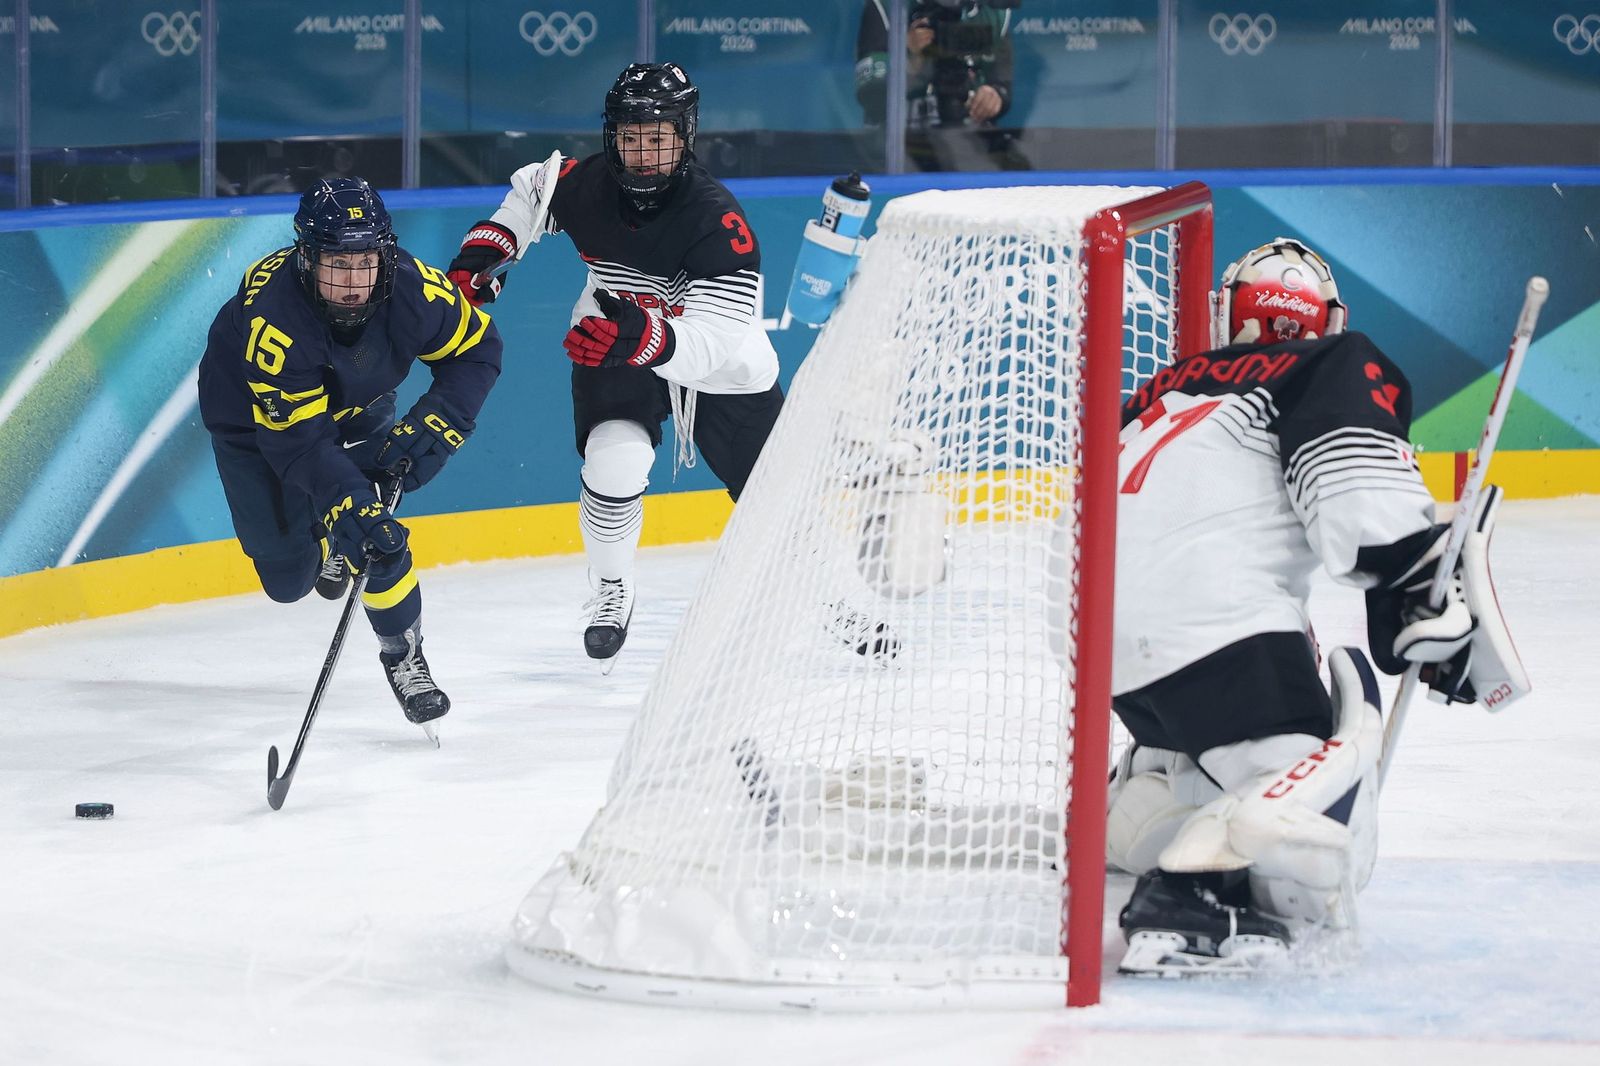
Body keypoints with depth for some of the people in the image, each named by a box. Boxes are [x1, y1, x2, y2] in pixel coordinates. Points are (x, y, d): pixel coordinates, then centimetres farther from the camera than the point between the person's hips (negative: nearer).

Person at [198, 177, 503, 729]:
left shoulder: (413, 287, -31)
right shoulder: (274, 316, -42)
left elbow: (477, 349, -14)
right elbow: (297, 439, -40)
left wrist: (435, 424, -27)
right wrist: (347, 503, -52)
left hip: (356, 406, 2)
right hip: (252, 416, -2)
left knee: (376, 531, -17)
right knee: (288, 579, 1)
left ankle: (403, 653, 5)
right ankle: (322, 543, 36)